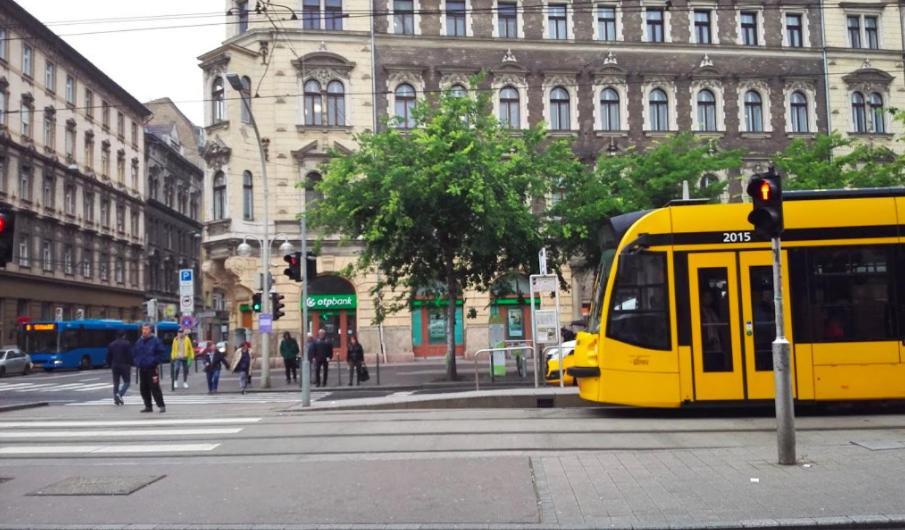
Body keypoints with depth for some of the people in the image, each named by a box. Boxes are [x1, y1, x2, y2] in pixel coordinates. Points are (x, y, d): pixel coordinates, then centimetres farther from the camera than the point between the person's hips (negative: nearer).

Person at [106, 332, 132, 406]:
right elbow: (130, 356, -11)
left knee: (116, 383, 9)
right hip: (124, 366, -5)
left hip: (115, 366, 5)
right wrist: (130, 365, -3)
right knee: (126, 382, 4)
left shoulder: (111, 344, 10)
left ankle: (116, 400, 6)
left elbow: (108, 357, 11)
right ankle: (120, 394, -19)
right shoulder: (126, 344, -6)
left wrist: (110, 365, 17)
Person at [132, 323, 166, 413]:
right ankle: (148, 406, 17)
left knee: (155, 388, -10)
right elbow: (134, 353, 24)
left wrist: (155, 361, -10)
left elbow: (161, 352, -4)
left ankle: (161, 406, -6)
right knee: (144, 389, 8)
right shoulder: (139, 341, 13)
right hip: (142, 369, 6)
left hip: (152, 369, -6)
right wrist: (137, 361, 10)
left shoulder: (155, 341, -4)